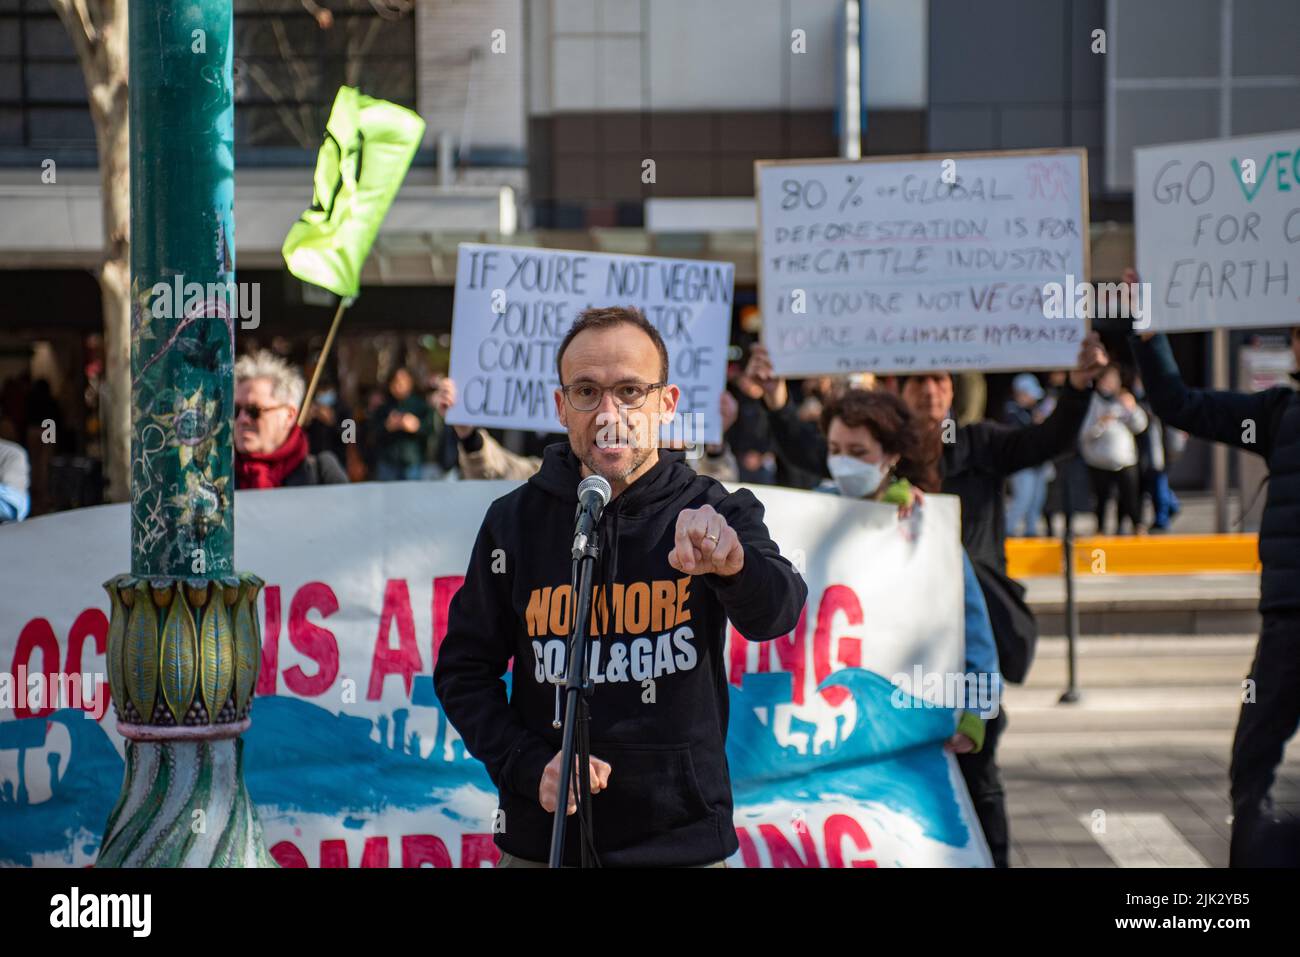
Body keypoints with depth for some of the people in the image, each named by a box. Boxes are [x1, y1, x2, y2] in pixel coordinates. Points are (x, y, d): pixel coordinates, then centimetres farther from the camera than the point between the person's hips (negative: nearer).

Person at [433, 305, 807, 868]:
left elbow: (776, 614, -24)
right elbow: (463, 669, 3)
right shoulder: (514, 520, -2)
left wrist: (734, 564, -46)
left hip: (682, 841, -1)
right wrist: (530, 767, -12)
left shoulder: (715, 514, -5)